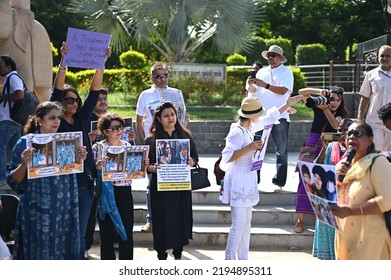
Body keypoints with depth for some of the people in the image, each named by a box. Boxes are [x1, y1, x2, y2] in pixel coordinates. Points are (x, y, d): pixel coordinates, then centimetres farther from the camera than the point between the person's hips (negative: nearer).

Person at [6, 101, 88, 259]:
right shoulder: (26, 143, -5)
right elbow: (13, 180, -5)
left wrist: (79, 160, -4)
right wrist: (24, 164, -24)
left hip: (63, 209, 4)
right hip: (37, 210, -4)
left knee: (62, 252, 6)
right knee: (39, 253, -2)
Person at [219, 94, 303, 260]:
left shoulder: (249, 128, 6)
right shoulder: (237, 132, -20)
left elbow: (269, 118, 22)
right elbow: (226, 158, -26)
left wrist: (287, 105, 27)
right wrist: (249, 148, -27)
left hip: (247, 181, 10)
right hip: (238, 181, -10)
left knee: (246, 223, 13)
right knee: (239, 224, -8)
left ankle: (243, 259, 21)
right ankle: (229, 260, -2)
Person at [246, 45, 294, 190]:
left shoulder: (286, 72, 1)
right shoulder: (262, 72, 15)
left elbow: (283, 90, -14)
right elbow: (254, 91, 11)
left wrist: (265, 85, -24)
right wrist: (251, 85, -11)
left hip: (280, 117, -4)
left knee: (281, 151, 0)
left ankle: (279, 182, 4)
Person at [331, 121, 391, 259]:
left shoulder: (377, 162, -13)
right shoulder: (344, 163, 12)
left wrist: (350, 211, -25)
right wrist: (335, 176, -5)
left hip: (367, 238, -8)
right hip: (344, 235, 8)